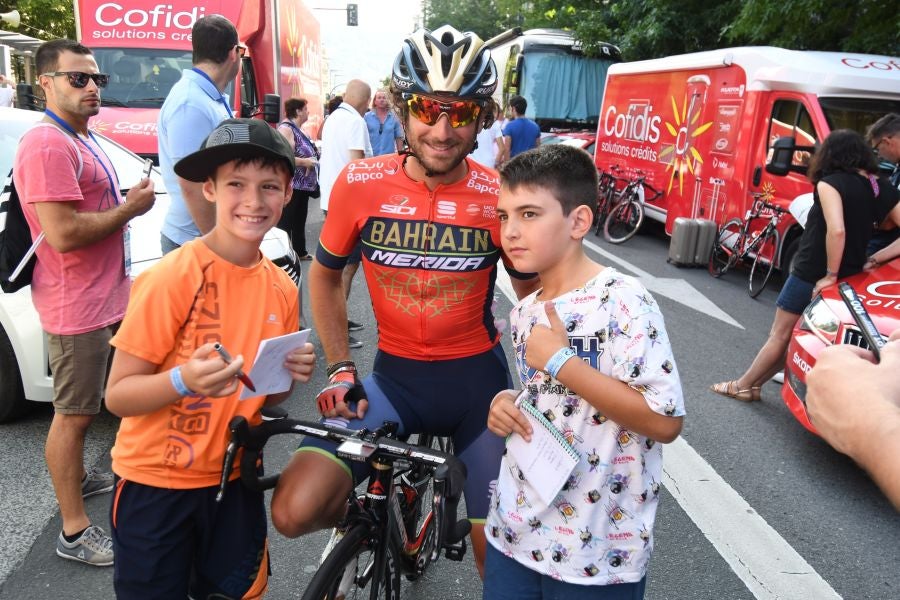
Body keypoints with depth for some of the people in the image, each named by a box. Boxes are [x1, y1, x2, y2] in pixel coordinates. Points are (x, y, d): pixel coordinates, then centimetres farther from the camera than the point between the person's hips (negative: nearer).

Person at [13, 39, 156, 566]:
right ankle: (75, 532, 12)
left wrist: (129, 201, 9)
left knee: (83, 407, 23)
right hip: (77, 305, -10)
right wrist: (130, 209, -15)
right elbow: (63, 234, -26)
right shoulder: (47, 145, -18)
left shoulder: (83, 140, 15)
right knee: (74, 414, 0)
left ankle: (77, 478, 42)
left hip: (104, 296, 10)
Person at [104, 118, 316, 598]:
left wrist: (291, 375, -12)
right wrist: (183, 380, -32)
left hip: (234, 479, 5)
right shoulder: (173, 276, -19)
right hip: (156, 485, -4)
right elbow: (117, 395, -14)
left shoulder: (282, 288, -3)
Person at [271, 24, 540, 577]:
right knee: (295, 511, -15)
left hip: (478, 376, 0)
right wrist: (340, 369, -1)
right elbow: (325, 274, 6)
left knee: (498, 552, 8)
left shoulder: (500, 198, -12)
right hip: (395, 376, 1)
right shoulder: (361, 184, -10)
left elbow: (531, 297, 3)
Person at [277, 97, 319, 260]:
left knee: (300, 220, 19)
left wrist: (314, 155, 8)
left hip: (302, 184, 10)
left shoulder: (298, 130, 14)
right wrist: (305, 162, -20)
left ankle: (300, 252, 30)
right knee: (285, 222, -3)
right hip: (290, 185, -10)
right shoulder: (285, 129, -16)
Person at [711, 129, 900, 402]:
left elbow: (836, 230, -27)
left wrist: (830, 274, -18)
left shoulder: (830, 183, -13)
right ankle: (751, 385, 21)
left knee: (779, 334, 5)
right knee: (797, 336, 14)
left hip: (811, 274, -6)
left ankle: (742, 386, 17)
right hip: (851, 276, 6)